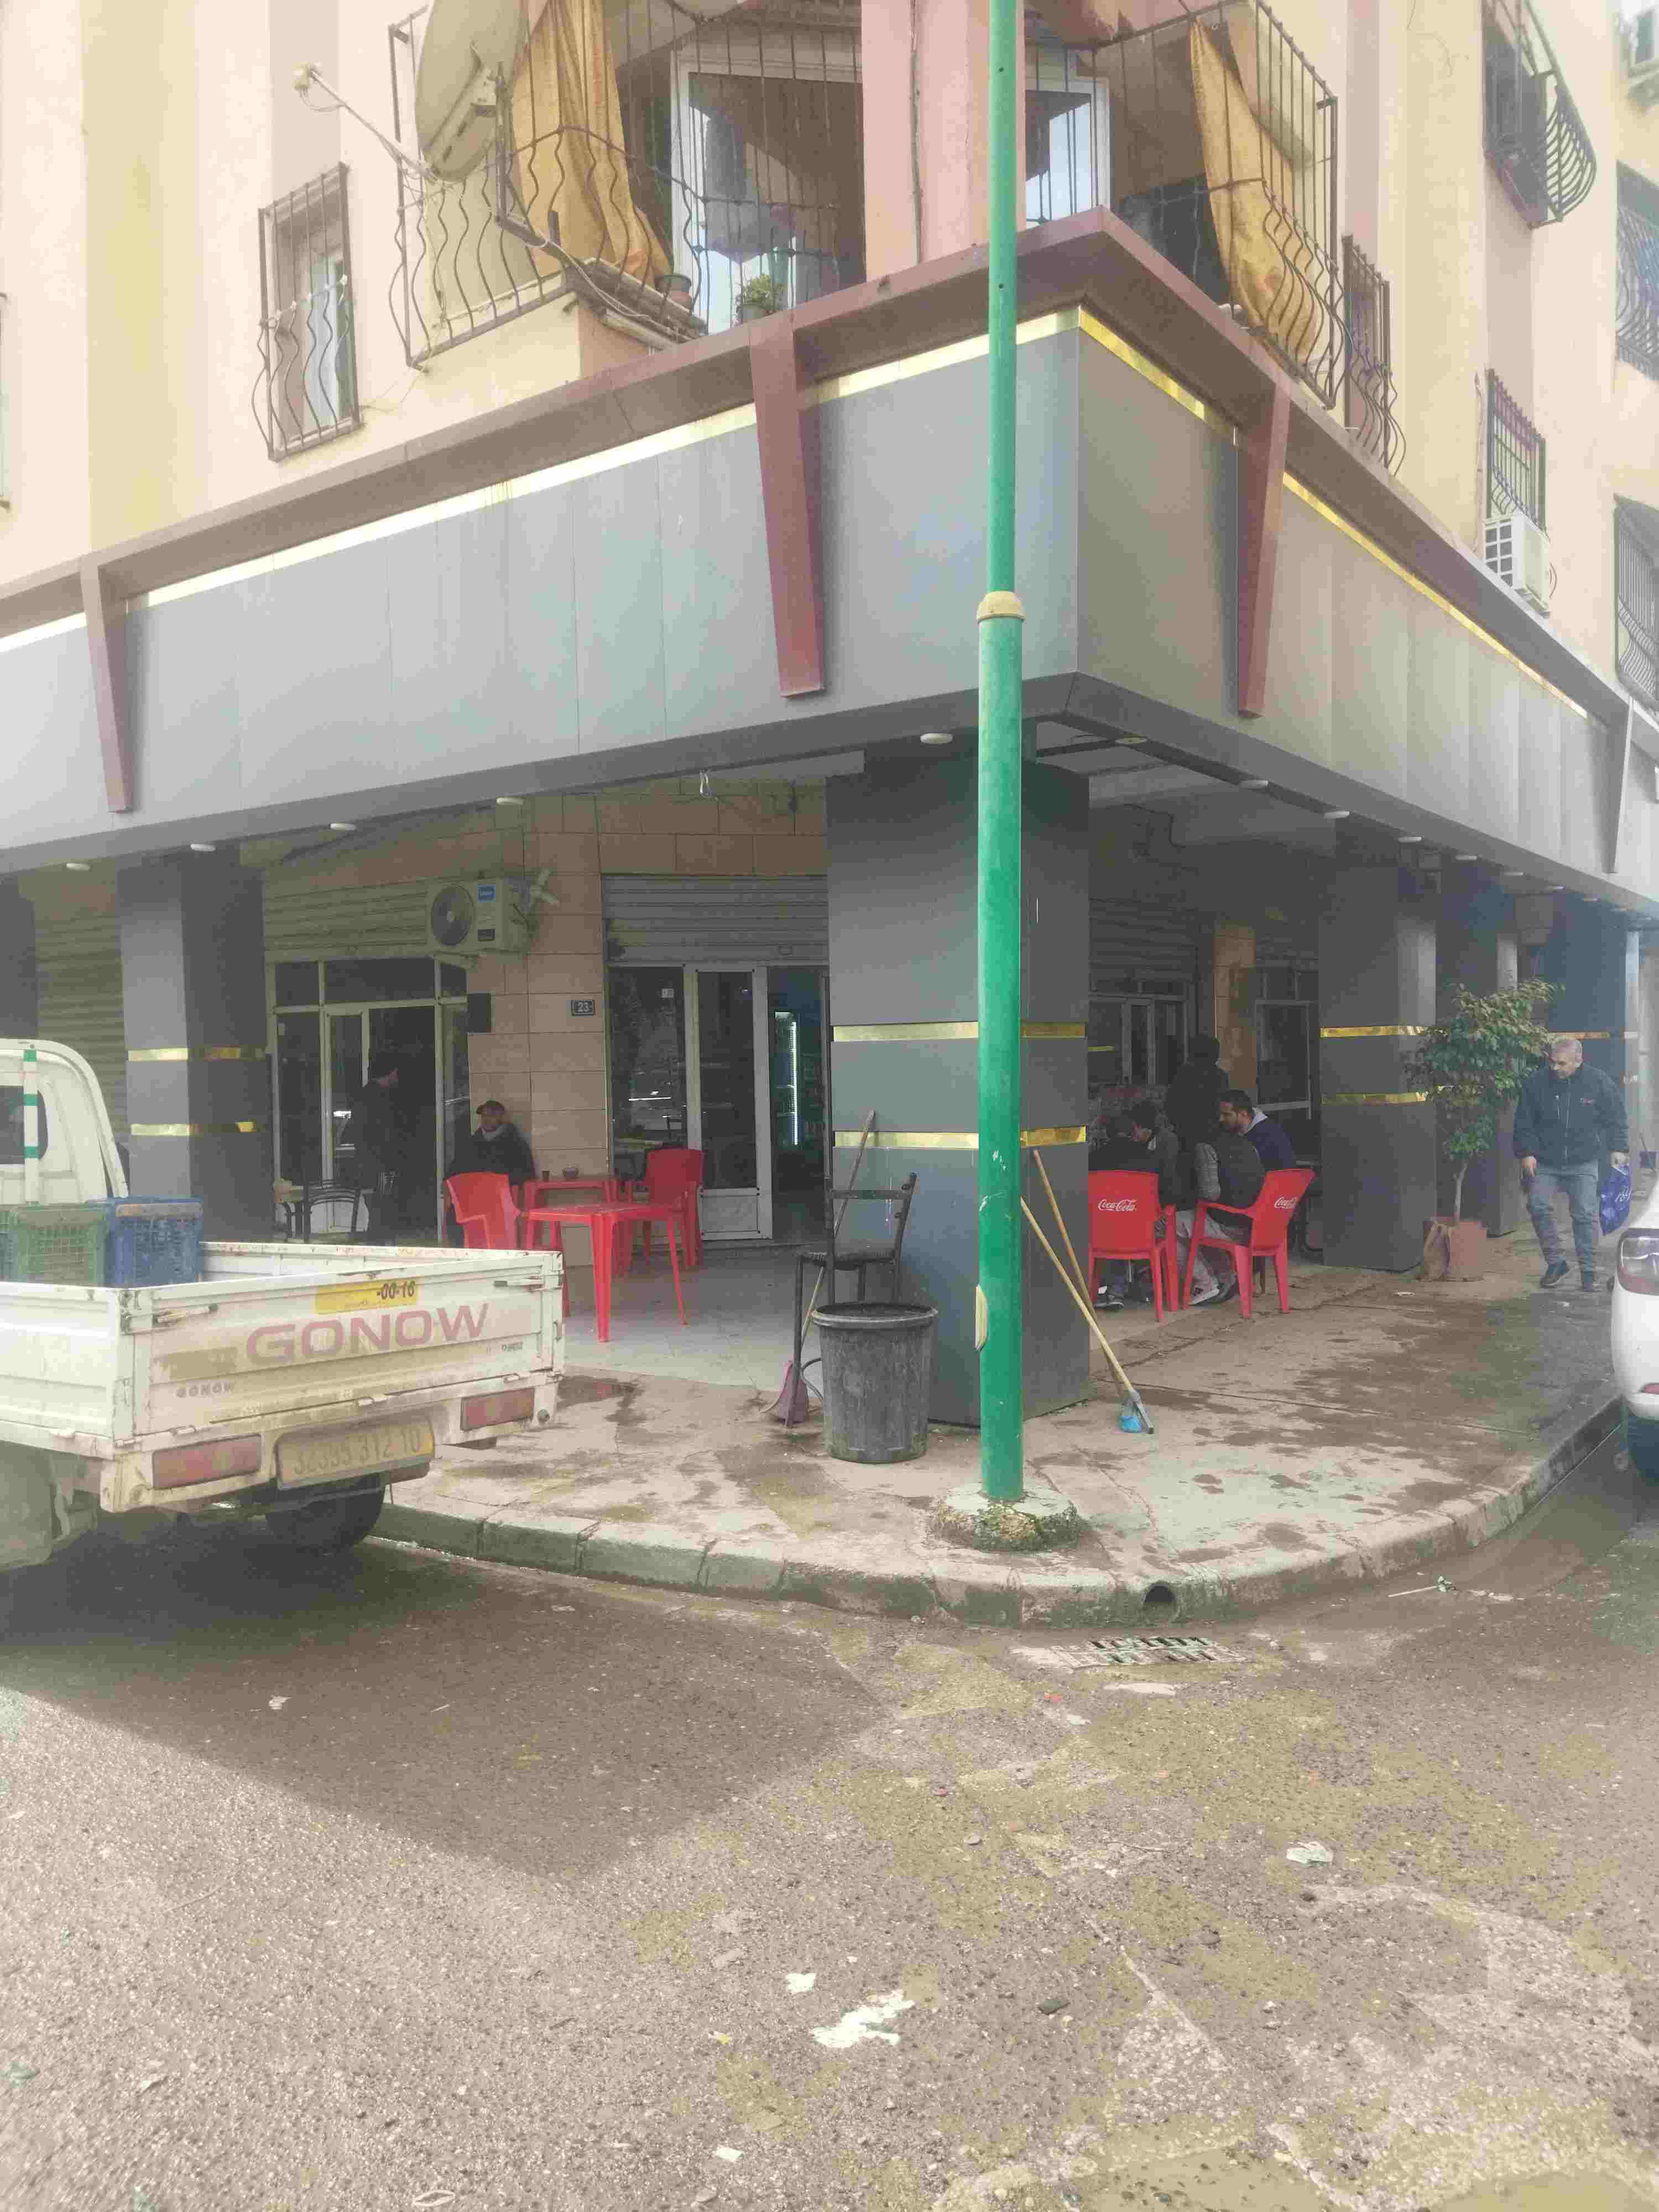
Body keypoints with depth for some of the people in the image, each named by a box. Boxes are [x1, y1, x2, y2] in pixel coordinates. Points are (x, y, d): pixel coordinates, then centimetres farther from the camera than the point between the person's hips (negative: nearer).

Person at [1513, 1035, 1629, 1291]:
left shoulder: (1599, 1082, -4)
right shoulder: (1536, 1082, -4)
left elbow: (1616, 1119, 6)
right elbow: (1524, 1122, 1)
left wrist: (1618, 1148, -1)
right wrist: (1526, 1153, -6)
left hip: (1584, 1164, -1)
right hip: (1545, 1162, 1)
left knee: (1586, 1215, -2)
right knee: (1538, 1206, -9)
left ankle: (1588, 1270, 9)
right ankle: (1554, 1262, 7)